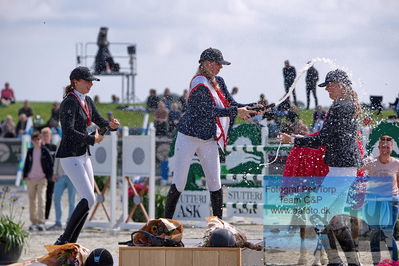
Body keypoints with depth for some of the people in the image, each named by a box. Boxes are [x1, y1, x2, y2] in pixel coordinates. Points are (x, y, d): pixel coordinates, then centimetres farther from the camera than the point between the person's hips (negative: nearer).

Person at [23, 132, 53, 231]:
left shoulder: (45, 151, -1)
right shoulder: (30, 151, 7)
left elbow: (51, 164, 4)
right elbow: (26, 164, 13)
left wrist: (48, 176, -2)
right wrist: (25, 176, 4)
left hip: (42, 179, -3)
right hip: (31, 179, 3)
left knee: (41, 199, -14)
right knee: (32, 201, 7)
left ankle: (41, 222, -17)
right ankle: (33, 222, 15)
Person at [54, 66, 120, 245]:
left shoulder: (87, 101, 12)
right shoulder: (69, 103, -16)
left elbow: (99, 121, 23)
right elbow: (68, 132, -26)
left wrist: (111, 125, 1)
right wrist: (92, 139, -20)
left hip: (83, 156, 10)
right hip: (70, 156, -10)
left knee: (88, 200, 8)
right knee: (89, 199, -17)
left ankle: (71, 243, 12)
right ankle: (63, 240, -16)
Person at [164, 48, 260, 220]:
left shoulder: (218, 82, 10)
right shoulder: (200, 84, -16)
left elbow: (231, 104, 9)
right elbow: (210, 111, -22)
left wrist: (252, 108, -6)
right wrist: (236, 112, -22)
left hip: (209, 139, 7)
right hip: (189, 138, -7)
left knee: (215, 183, 2)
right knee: (179, 182, -5)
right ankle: (166, 222, 1)